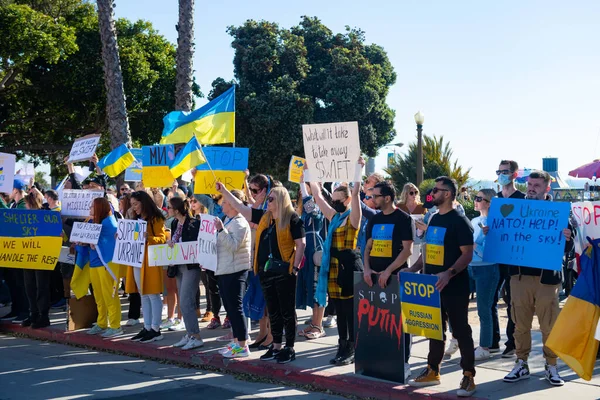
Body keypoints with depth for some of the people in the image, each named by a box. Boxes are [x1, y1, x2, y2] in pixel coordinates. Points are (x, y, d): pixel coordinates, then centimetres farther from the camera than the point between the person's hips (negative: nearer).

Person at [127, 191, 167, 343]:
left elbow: (162, 239, -11)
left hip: (150, 261, -8)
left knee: (152, 295, -6)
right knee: (143, 295, 8)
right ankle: (147, 328, 12)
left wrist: (149, 237, -28)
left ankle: (155, 329, -3)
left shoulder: (156, 219, -5)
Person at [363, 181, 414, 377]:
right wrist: (367, 268, -3)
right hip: (374, 277, 6)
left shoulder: (403, 219, -7)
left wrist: (388, 271, -19)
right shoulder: (374, 220, 13)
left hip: (396, 276, -6)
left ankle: (404, 362, 5)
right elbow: (368, 246, 14)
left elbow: (407, 250, -13)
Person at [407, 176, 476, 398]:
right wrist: (414, 268, 9)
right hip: (432, 284, 8)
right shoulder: (434, 219, 13)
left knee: (460, 330, -1)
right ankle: (432, 371, 24)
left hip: (454, 286, -8)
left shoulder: (459, 221, -11)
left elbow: (467, 254, -17)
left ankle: (469, 376, 5)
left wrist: (449, 273, -30)